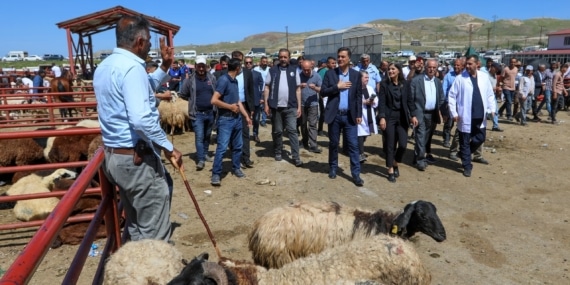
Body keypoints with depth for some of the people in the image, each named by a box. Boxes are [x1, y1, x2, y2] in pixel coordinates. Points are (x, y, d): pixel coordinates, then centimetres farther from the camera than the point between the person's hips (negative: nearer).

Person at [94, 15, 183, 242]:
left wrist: (164, 67, 24)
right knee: (155, 233, 0)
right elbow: (141, 119, -29)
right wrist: (169, 147, -18)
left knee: (136, 227, 20)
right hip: (137, 158, -10)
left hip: (113, 155, 10)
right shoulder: (131, 67, -18)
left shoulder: (104, 67, 13)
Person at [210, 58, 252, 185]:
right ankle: (216, 174, -1)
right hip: (225, 119, -8)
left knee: (237, 146, 15)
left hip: (237, 118, 8)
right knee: (222, 147, -9)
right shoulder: (223, 80, -14)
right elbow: (214, 100, -21)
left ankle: (236, 168, 30)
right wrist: (230, 107, -12)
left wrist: (246, 116, 17)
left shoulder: (235, 80, 11)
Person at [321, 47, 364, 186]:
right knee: (333, 144, 11)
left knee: (353, 145, -2)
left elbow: (358, 96, 4)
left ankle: (356, 174, 3)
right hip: (334, 115, 0)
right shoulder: (330, 73, 3)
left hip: (350, 115, 0)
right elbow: (323, 92, -3)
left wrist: (359, 114, -1)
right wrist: (337, 87, -14)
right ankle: (333, 168, 27)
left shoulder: (356, 75, 5)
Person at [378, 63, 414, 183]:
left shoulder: (405, 84, 4)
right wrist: (382, 117, -15)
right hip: (389, 117, -2)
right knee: (390, 145, 2)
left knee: (403, 145, -3)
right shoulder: (384, 84, -3)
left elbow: (410, 100, 8)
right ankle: (391, 170, 15)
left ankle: (395, 164, 25)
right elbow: (382, 102, -7)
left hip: (402, 117, 2)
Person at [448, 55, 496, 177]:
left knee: (480, 139, 12)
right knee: (465, 142, 4)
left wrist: (492, 109, 1)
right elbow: (452, 96, -5)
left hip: (480, 116, 4)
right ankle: (467, 166, 15)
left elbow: (490, 94, 11)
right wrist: (454, 113, -11)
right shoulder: (460, 78, -6)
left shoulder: (484, 77, 4)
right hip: (465, 117, -3)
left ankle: (464, 153, 36)